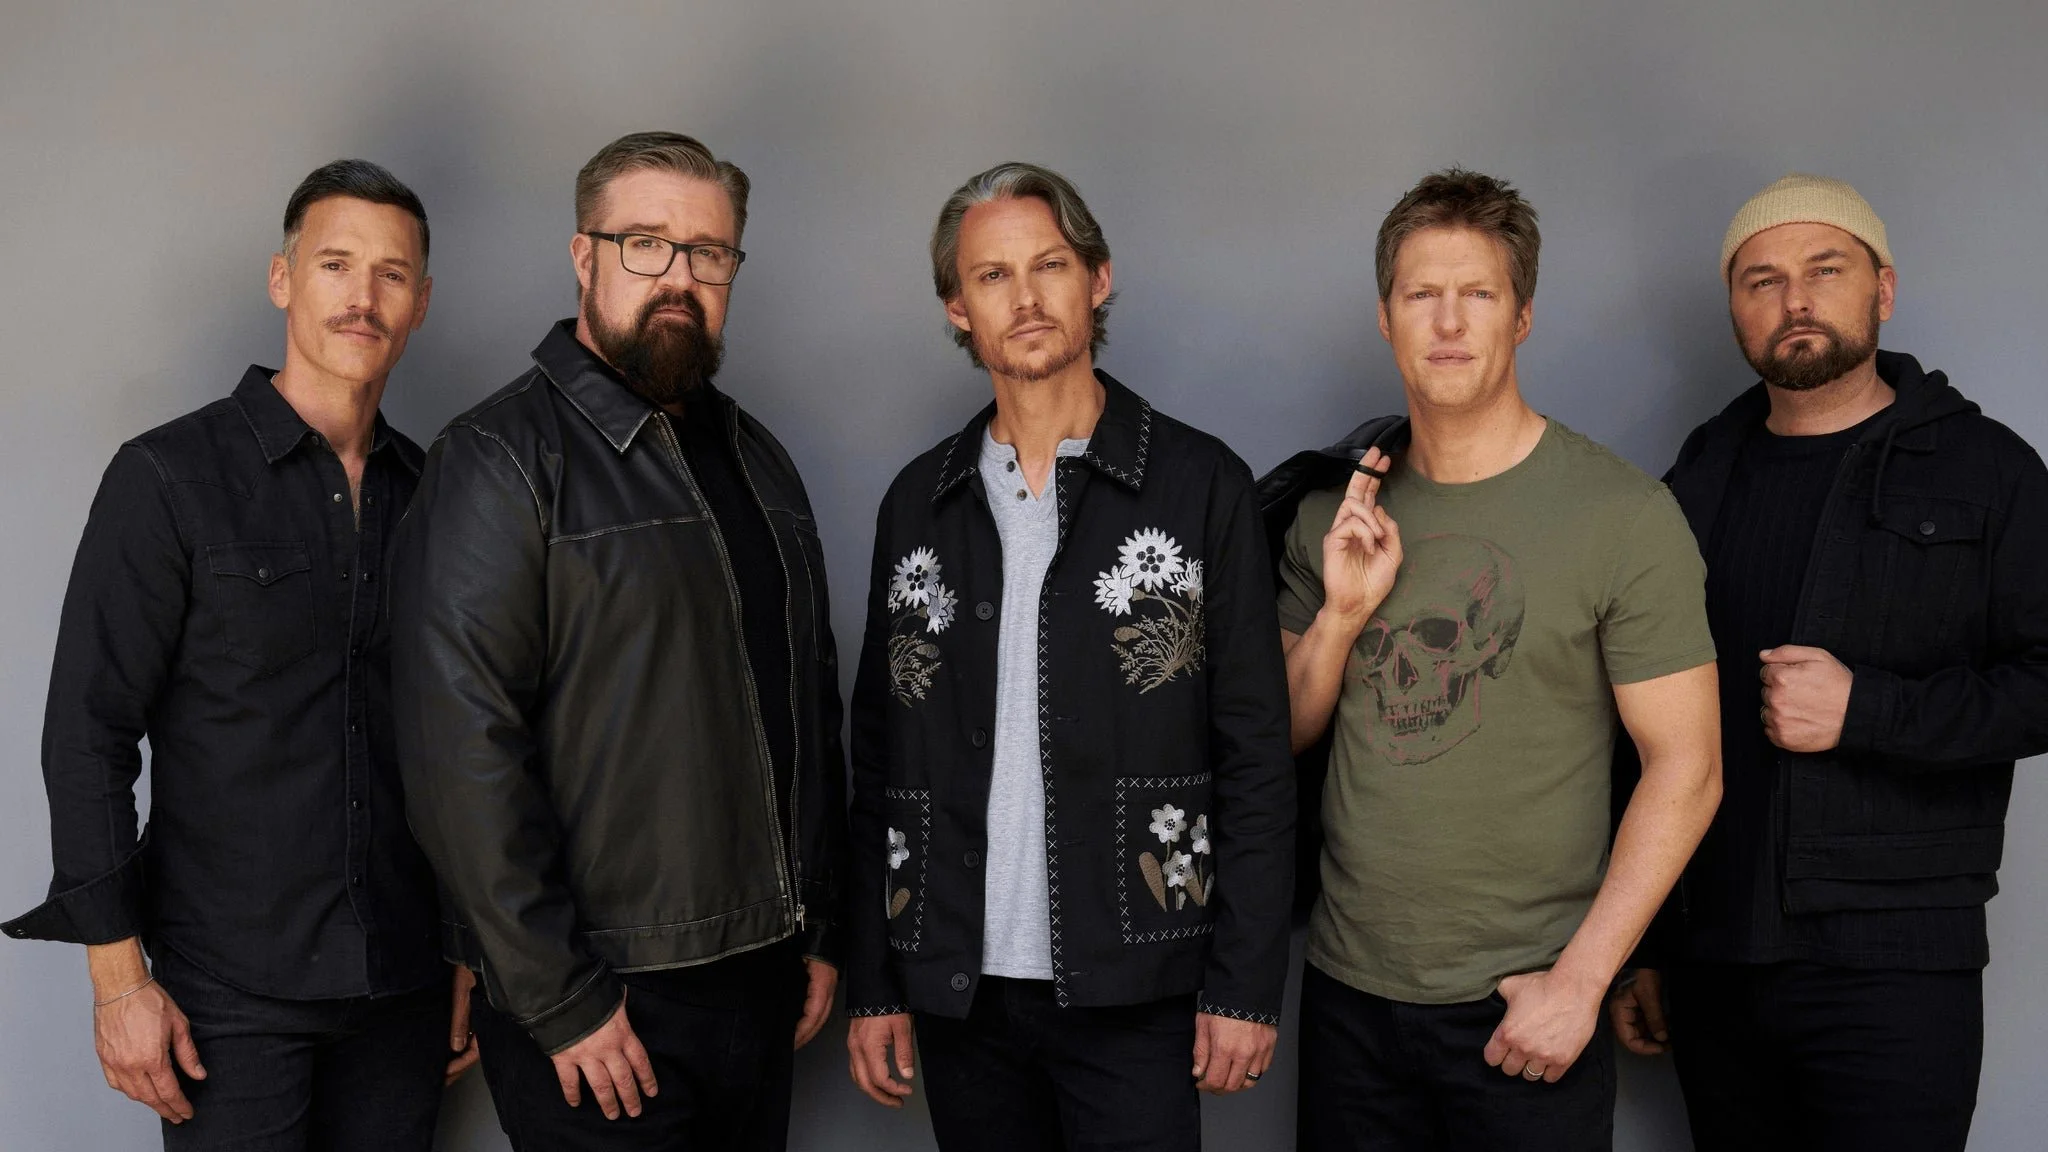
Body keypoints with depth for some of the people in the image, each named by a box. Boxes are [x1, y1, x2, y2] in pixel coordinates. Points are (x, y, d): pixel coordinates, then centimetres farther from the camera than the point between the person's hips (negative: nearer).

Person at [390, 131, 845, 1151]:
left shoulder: (755, 457, 11)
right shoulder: (501, 459, -10)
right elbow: (462, 752, -17)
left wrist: (818, 929, 13)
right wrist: (560, 1002, -17)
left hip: (763, 985, 6)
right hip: (598, 1010, -6)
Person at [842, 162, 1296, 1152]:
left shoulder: (1201, 484, -3)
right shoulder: (919, 503, 7)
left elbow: (1255, 754, -4)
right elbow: (880, 761, 9)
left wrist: (1246, 985, -8)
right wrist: (872, 983, 6)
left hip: (1136, 994, -3)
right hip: (959, 991, 3)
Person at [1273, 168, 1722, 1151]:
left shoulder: (1623, 515, -10)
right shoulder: (1336, 511, 3)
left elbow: (1686, 770, -10)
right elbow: (1283, 733, 8)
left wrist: (1578, 980, -13)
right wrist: (1340, 613, -10)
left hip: (1522, 1010, -4)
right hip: (1347, 989, 4)